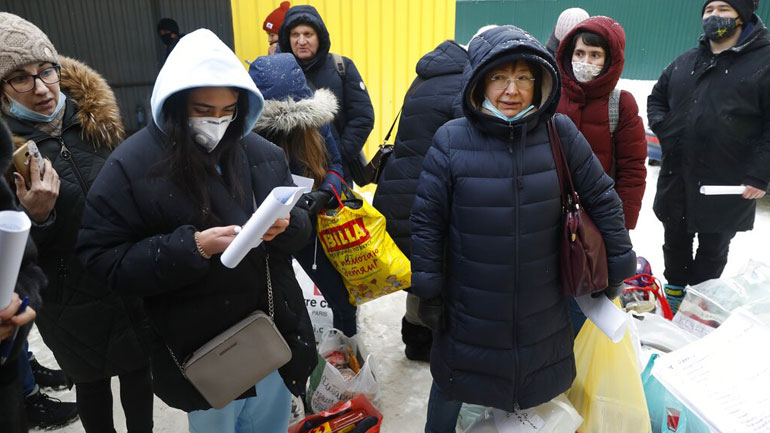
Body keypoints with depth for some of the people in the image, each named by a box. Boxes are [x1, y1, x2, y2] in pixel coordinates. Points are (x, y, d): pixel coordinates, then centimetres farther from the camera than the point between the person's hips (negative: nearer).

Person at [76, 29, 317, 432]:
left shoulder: (262, 153, 1)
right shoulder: (131, 165, -13)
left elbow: (302, 223, 7)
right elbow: (105, 260, -15)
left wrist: (284, 226, -18)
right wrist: (194, 247, -27)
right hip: (201, 353, -4)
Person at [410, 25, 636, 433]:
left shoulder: (560, 132, -10)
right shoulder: (451, 140, -15)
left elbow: (602, 199, 0)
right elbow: (427, 220, -9)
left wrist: (617, 269, 5)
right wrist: (428, 292, -6)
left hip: (541, 304, 2)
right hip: (470, 305, -1)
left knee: (537, 377, 24)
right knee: (451, 382, 19)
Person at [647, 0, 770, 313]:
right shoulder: (685, 62, 8)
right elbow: (657, 97, 22)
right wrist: (662, 129, 4)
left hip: (727, 186, -4)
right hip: (676, 178, 4)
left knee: (713, 246, 13)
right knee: (675, 237, 18)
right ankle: (675, 286, 40)